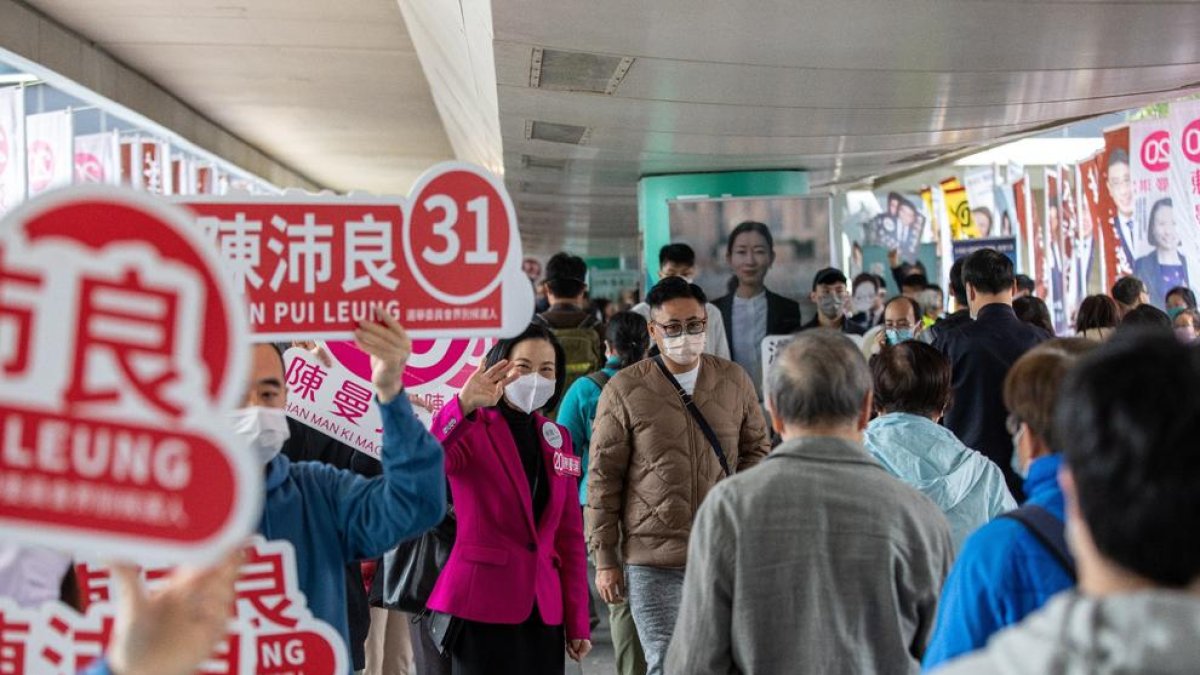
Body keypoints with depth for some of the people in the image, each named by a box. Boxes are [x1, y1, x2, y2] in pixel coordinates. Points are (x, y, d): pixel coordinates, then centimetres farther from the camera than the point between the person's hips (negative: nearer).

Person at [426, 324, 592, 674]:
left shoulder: (557, 438, 13)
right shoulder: (471, 429, -4)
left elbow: (570, 535, 13)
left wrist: (578, 622, 10)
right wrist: (463, 405, -40)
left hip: (543, 612, 6)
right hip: (480, 609, -5)